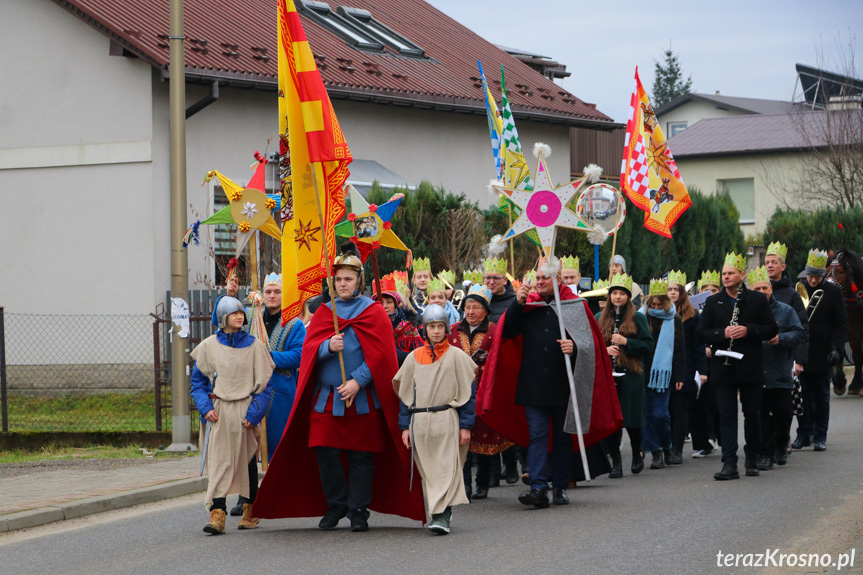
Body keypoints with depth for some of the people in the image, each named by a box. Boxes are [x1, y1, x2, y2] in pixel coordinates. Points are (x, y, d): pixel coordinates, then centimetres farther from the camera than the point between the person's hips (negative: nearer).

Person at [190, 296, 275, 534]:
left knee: (248, 460, 9)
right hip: (218, 414, 0)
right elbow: (198, 382, 9)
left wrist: (255, 412, -8)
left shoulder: (253, 345, 3)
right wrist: (205, 407, -7)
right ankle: (217, 513, -16)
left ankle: (250, 510, 22)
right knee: (218, 461, -10)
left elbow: (264, 382, 3)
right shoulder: (208, 346, 5)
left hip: (245, 412, 0)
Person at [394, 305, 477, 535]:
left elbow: (466, 393, 2)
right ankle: (441, 513, 14)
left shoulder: (456, 356, 2)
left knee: (446, 468, -10)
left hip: (447, 420, -3)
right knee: (428, 470, 5)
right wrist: (405, 426, 6)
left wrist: (466, 425, -4)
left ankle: (441, 516, -16)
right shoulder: (414, 357, 9)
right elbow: (405, 393, 13)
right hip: (420, 421, 3)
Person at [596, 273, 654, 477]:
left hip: (631, 375, -2)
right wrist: (605, 350, -10)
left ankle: (637, 454, 26)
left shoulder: (637, 318, 4)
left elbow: (648, 345, 0)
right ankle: (616, 462, 4)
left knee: (632, 420, 1)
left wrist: (626, 342, -13)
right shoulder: (599, 319, 11)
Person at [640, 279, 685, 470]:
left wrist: (679, 377, 0)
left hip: (663, 374, -1)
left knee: (659, 414, -8)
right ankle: (656, 453, 5)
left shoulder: (674, 320, 6)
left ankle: (666, 447, 14)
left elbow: (679, 350, 6)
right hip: (643, 373, 1)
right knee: (647, 414, -1)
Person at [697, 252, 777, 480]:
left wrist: (748, 330, -15)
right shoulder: (713, 303, 7)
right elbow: (701, 333, 2)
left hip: (751, 367, 0)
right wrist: (723, 333, -16)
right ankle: (729, 464, -7)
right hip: (723, 368, 0)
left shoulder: (758, 300, 4)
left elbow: (771, 329, 1)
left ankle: (752, 459, 25)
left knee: (752, 415, 8)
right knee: (727, 416, -4)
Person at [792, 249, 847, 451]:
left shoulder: (834, 292, -1)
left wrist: (836, 349, -11)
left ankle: (820, 436, 10)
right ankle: (804, 434, 13)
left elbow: (841, 323, -2)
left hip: (822, 354, -1)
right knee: (803, 395, 5)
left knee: (822, 396, 5)